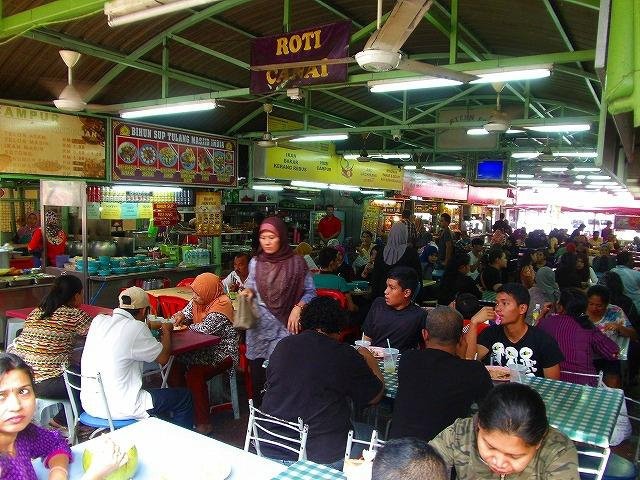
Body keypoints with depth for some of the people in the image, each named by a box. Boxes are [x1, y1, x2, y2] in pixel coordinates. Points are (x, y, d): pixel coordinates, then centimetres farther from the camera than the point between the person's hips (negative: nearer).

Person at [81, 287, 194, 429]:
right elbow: (163, 357, -6)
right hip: (119, 409, -8)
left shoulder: (98, 321, 1)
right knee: (184, 397, 6)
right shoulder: (136, 329, -17)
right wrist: (167, 331, 11)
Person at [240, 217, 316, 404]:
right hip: (258, 326, 3)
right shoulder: (255, 262, 5)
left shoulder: (296, 262, -5)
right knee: (258, 372, 6)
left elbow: (310, 292, 1)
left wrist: (297, 308, -14)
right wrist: (248, 291, -4)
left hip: (285, 326, -3)